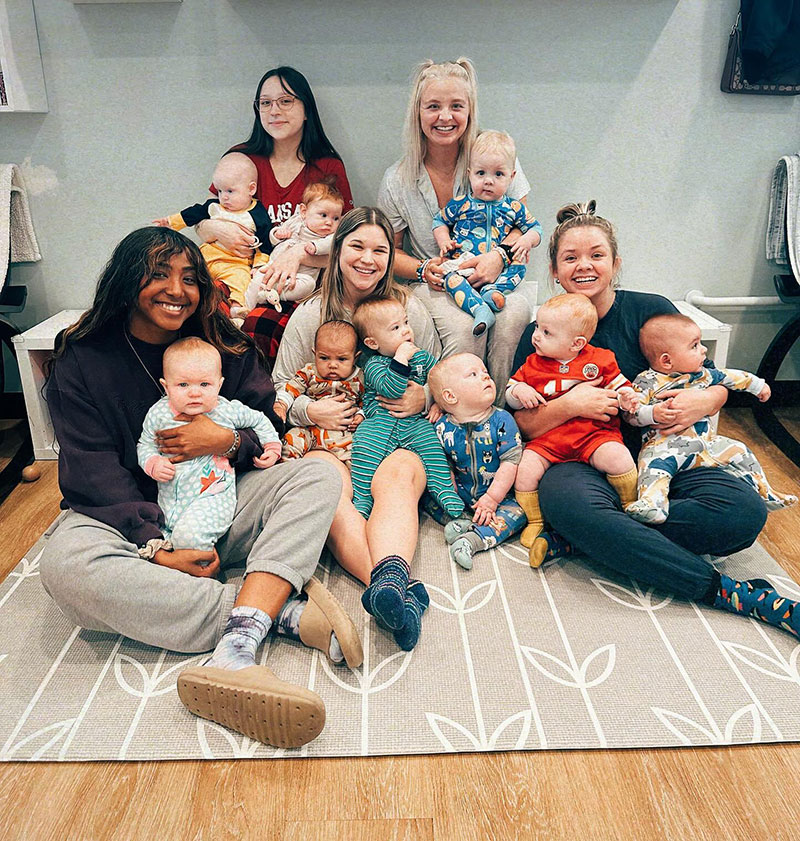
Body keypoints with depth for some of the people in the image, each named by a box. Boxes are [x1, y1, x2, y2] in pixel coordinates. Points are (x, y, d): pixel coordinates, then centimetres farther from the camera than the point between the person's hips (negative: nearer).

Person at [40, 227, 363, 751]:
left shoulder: (227, 347, 5)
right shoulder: (84, 360, -2)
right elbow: (93, 475, -10)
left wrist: (228, 441, -19)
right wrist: (157, 546, -24)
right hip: (132, 519, -2)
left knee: (318, 477, -22)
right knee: (66, 564, -35)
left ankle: (236, 649, -44)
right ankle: (284, 610, -36)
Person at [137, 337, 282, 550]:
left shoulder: (227, 411, -4)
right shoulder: (159, 413, -1)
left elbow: (259, 421, 14)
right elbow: (145, 443, 11)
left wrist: (272, 447, 7)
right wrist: (153, 464, -8)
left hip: (213, 495, -4)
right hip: (168, 497, 4)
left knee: (189, 536, -27)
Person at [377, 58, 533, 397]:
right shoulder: (397, 181, -1)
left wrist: (500, 255, -20)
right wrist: (425, 269, -14)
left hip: (493, 280, 1)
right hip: (432, 285, 0)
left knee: (514, 314, -34)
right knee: (463, 325, -34)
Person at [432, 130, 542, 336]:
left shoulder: (514, 208, 11)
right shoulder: (460, 204, 8)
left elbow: (535, 228, 19)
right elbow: (439, 221, 20)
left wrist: (527, 240, -5)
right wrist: (444, 241, 1)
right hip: (461, 263, -3)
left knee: (519, 265, -19)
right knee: (450, 276, -32)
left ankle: (493, 290, -37)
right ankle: (480, 309, -49)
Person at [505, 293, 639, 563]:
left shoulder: (599, 360, 4)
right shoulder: (533, 364, 10)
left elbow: (619, 386, 11)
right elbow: (510, 396, 13)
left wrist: (627, 397, -12)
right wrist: (518, 391, -11)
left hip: (594, 432, -2)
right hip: (547, 437, 2)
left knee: (620, 460, -28)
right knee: (524, 469, -21)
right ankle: (535, 522, 3)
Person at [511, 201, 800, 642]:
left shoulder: (651, 311, 6)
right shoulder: (541, 333, 7)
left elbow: (716, 384, 11)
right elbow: (524, 425, 2)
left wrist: (705, 400, -13)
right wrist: (568, 405, -17)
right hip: (581, 460, -1)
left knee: (745, 509, -26)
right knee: (565, 502, -39)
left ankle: (579, 542, -22)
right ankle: (725, 590, -26)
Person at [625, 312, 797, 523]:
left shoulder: (704, 374, 12)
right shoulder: (648, 382, -6)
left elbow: (730, 377, 29)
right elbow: (632, 413, -11)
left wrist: (758, 385, 38)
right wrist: (654, 413, -29)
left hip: (706, 440, 7)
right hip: (666, 443, -6)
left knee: (740, 452, 5)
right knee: (655, 461, -36)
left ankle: (763, 492, 22)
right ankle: (652, 503, -51)